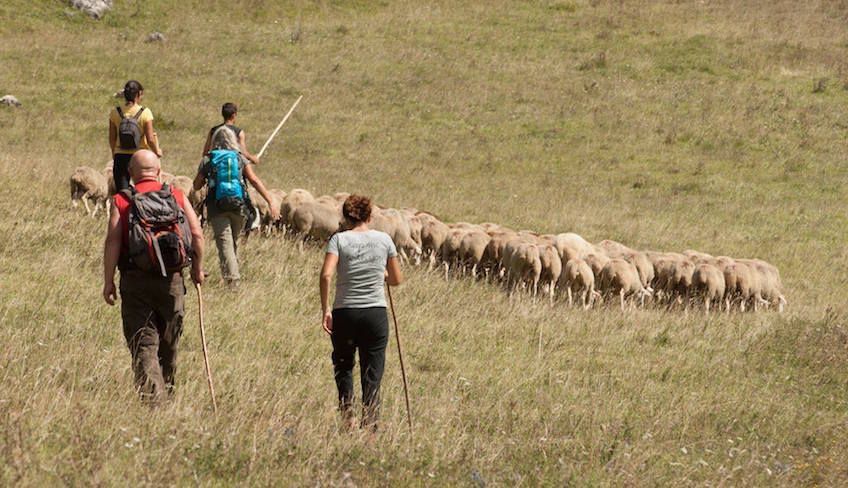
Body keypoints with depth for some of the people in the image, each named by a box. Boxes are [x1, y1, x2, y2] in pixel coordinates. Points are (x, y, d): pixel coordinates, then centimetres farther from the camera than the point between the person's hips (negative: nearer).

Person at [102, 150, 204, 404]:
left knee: (143, 343, -2)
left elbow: (113, 241, -8)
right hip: (171, 279, 2)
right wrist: (197, 269, 13)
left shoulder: (121, 201, -1)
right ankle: (166, 390, 33)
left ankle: (151, 395, -16)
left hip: (135, 280, -2)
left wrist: (108, 281, -5)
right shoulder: (177, 197, 6)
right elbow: (196, 234, -1)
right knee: (168, 342, 18)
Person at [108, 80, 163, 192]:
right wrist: (157, 151, 9)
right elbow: (150, 139, -10)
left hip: (120, 157, 2)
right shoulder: (145, 113, -10)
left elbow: (112, 138, 5)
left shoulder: (115, 113, -2)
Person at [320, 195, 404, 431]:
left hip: (345, 314, -1)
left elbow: (326, 275, -16)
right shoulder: (384, 240, 2)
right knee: (372, 376, 6)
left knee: (343, 367, 20)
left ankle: (347, 418, 9)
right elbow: (397, 280, 8)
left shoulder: (339, 239, -3)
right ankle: (369, 426, 1)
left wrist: (325, 309, -11)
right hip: (376, 313, 1)